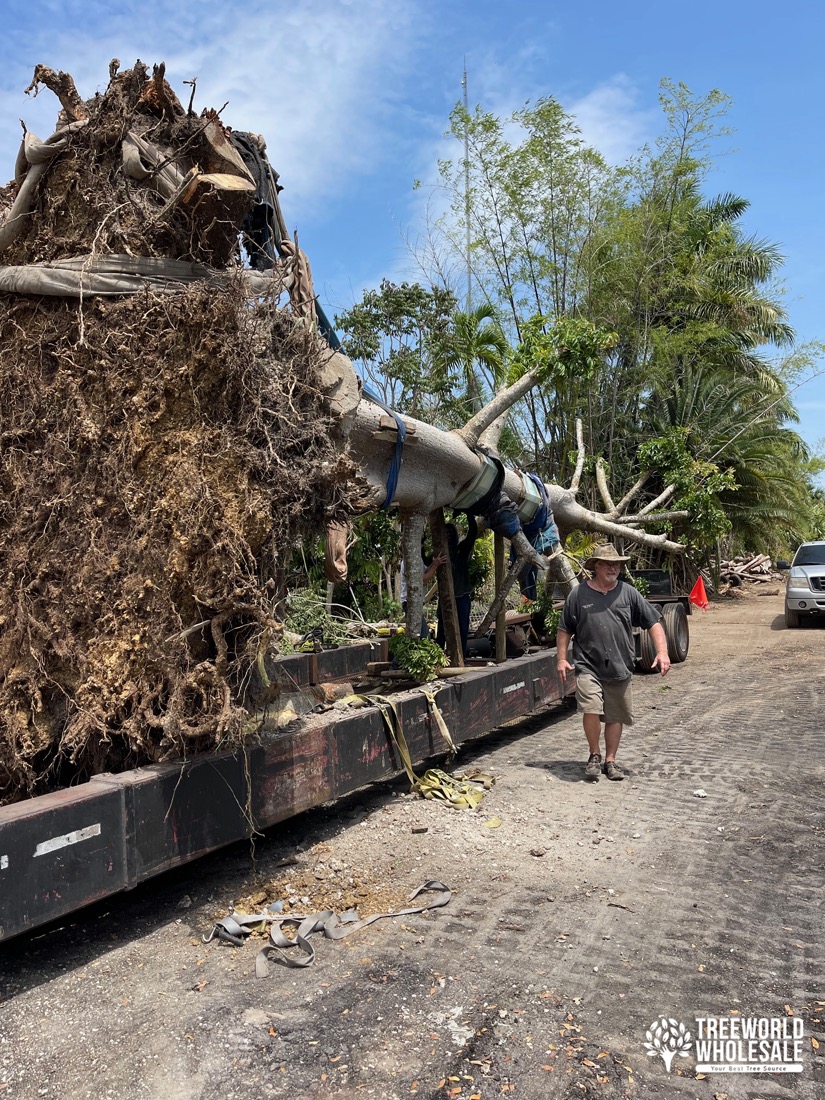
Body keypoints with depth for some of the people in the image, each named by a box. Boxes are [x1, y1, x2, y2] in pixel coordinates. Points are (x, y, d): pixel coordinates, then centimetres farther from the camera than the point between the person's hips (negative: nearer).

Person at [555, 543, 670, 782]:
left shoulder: (628, 593, 5)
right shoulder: (579, 594, 1)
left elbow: (653, 622, 5)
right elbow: (564, 630, 7)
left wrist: (662, 652, -6)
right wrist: (561, 658, 1)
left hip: (620, 668, 3)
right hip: (588, 666, -2)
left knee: (615, 716, 10)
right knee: (591, 710, -17)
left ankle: (610, 760, 27)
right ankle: (594, 755, 6)